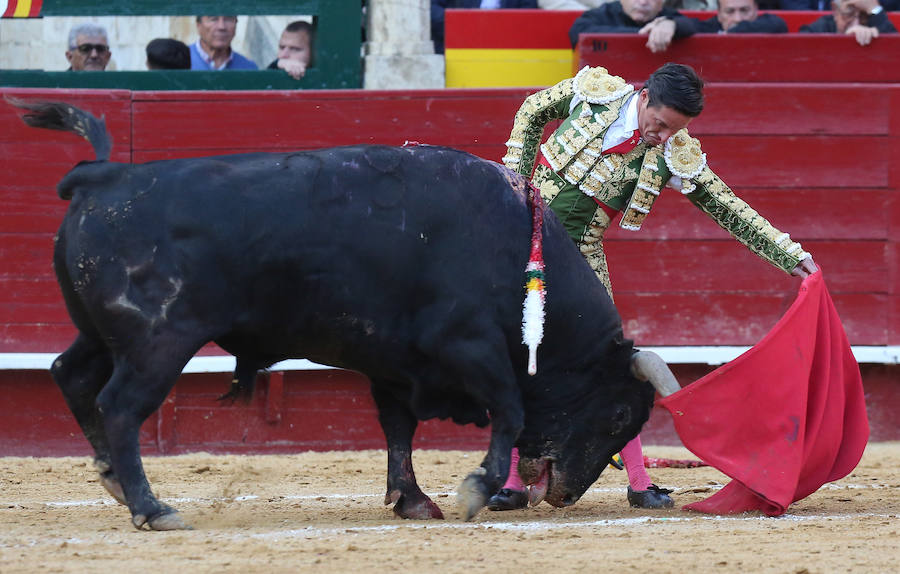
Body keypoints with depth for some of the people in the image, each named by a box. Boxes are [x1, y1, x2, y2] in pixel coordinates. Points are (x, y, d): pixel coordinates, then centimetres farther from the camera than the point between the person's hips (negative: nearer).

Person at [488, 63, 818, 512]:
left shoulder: (675, 157, -10)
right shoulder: (595, 93, -10)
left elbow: (730, 210, -5)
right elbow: (531, 113, 6)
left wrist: (791, 255, -9)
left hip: (579, 255, 0)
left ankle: (639, 483, 4)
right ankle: (513, 480, 5)